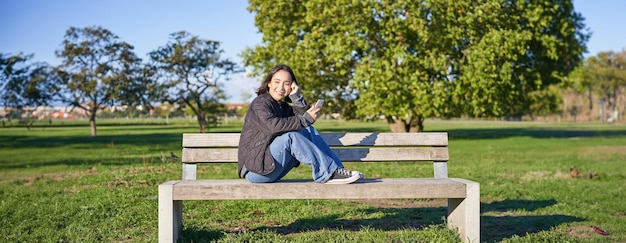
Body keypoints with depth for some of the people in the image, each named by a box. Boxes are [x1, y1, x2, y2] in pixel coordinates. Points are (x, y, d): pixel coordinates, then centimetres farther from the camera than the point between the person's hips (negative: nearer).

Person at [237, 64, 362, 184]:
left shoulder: (284, 107, 16)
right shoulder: (260, 103, -8)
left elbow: (309, 119, -1)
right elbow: (272, 125, -29)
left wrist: (296, 97, -9)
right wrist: (304, 120, -27)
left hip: (273, 169, 7)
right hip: (255, 170, -7)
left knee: (309, 131, -6)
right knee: (290, 136, -29)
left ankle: (337, 169, -15)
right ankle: (328, 172, -26)